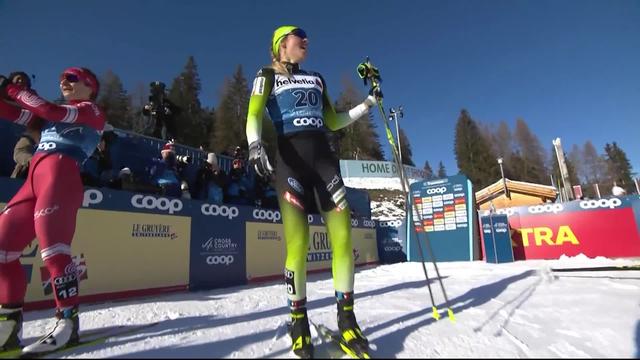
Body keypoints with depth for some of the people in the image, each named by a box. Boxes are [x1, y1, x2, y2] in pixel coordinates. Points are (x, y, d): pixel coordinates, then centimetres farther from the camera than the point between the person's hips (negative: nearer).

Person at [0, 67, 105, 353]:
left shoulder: (92, 111, 10)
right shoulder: (57, 112, 31)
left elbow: (52, 111, -6)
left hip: (61, 174, -8)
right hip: (34, 179, 8)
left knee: (51, 241, -20)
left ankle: (68, 321, -19)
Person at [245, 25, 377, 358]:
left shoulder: (316, 79, 27)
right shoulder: (268, 75, 14)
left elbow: (333, 121, 26)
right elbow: (254, 116, -2)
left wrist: (369, 103, 22)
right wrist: (255, 145, -22)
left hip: (323, 155, 4)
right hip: (290, 158, -4)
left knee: (343, 237, -7)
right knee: (298, 244, -12)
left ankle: (346, 316, 10)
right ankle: (299, 321, 9)